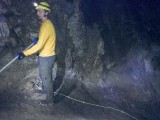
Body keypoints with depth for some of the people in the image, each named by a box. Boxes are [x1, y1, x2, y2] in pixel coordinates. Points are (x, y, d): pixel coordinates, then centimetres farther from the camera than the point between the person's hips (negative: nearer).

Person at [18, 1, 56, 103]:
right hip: (45, 56, 10)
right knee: (43, 75, 27)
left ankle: (50, 99, 18)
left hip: (46, 57, -10)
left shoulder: (46, 25, -26)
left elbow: (39, 45, -30)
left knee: (46, 78, 4)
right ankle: (45, 90, 48)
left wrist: (24, 54, -30)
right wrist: (38, 40, 7)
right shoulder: (46, 23, 6)